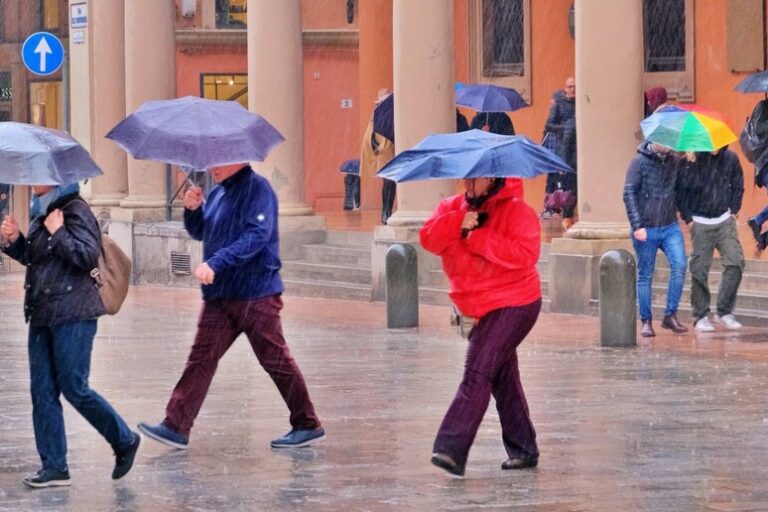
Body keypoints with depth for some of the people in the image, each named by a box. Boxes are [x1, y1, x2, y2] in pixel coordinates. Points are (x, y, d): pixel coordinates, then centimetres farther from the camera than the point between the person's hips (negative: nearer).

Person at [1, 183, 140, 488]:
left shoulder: (75, 211, -11)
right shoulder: (40, 213, 13)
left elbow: (88, 257, -20)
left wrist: (58, 232, -18)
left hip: (72, 315, -8)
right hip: (41, 314, 8)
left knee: (74, 388, -5)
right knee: (42, 391, 5)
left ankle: (125, 441, 15)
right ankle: (54, 466, 9)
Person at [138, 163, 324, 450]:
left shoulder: (256, 189, -12)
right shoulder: (218, 192, 14)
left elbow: (257, 235, -23)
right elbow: (199, 233, 23)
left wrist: (215, 263, -28)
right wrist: (192, 209, 1)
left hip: (256, 294, -8)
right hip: (220, 296, 8)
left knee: (275, 360, 0)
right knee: (201, 359, 2)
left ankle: (308, 426, 11)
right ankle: (176, 426, 0)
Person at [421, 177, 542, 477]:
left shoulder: (517, 210, -11)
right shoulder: (452, 207, 8)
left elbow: (525, 253, -25)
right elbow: (429, 239, -6)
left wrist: (478, 237, -23)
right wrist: (458, 224, -23)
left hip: (513, 305, -8)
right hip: (482, 308, 8)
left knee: (477, 375, -18)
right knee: (503, 379, 15)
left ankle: (451, 449, -25)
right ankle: (523, 450, 25)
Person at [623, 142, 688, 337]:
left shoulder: (674, 162, 6)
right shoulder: (640, 162, -6)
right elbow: (629, 194, -9)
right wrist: (637, 225, -15)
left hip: (670, 227, 3)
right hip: (646, 229, -3)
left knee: (679, 266, -14)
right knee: (645, 275, 3)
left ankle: (670, 315, -4)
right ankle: (646, 321, 12)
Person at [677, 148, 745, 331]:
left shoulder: (730, 158, 0)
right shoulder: (692, 160, -11)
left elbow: (738, 186, 13)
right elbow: (681, 189, -7)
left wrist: (733, 211, 7)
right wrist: (688, 217, -9)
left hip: (725, 221, 3)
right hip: (700, 223, -3)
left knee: (735, 263, -9)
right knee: (699, 270, -1)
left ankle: (724, 312, 3)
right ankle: (701, 316, 10)